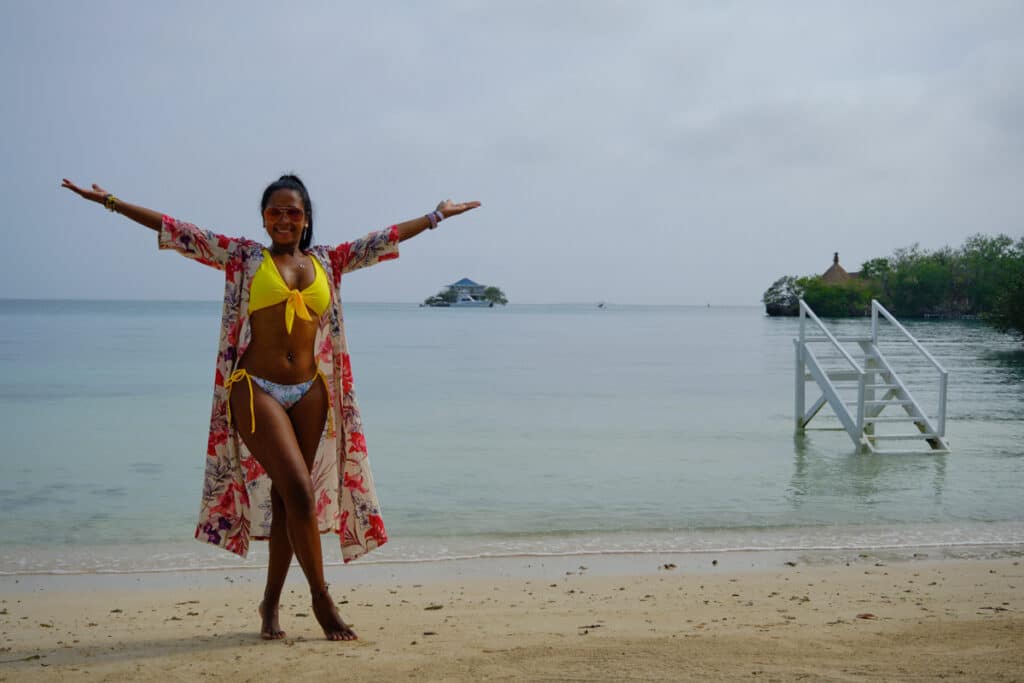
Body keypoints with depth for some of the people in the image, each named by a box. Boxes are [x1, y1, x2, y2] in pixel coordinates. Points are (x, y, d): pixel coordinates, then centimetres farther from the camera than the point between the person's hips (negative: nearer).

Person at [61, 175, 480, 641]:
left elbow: (388, 237, 19)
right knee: (300, 491, -13)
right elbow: (175, 231, 3)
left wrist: (438, 214, 24)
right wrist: (109, 201, 1)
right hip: (257, 390, -3)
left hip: (310, 392, 4)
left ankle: (271, 603, 21)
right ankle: (321, 597, 2)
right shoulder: (243, 258, 5)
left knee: (286, 499, 8)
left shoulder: (327, 261, 13)